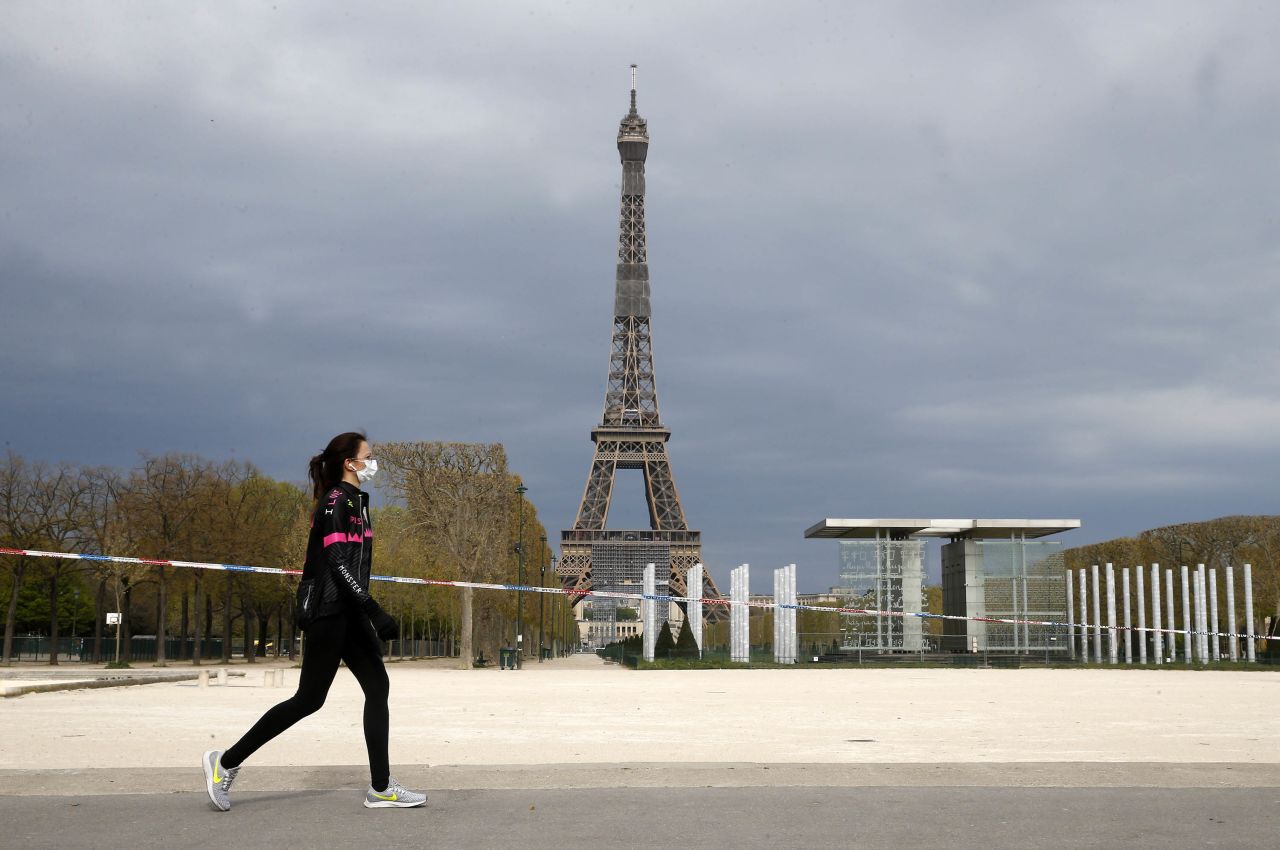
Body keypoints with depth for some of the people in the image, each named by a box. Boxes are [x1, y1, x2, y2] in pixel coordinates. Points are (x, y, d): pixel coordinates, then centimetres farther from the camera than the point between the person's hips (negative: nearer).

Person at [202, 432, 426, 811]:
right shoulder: (336, 502, -12)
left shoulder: (353, 502, 17)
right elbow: (337, 564, -21)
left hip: (348, 614, 10)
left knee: (377, 688, 3)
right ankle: (226, 761, 5)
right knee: (309, 699, -5)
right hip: (330, 613, -10)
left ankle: (381, 788, 4)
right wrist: (374, 611, -25)